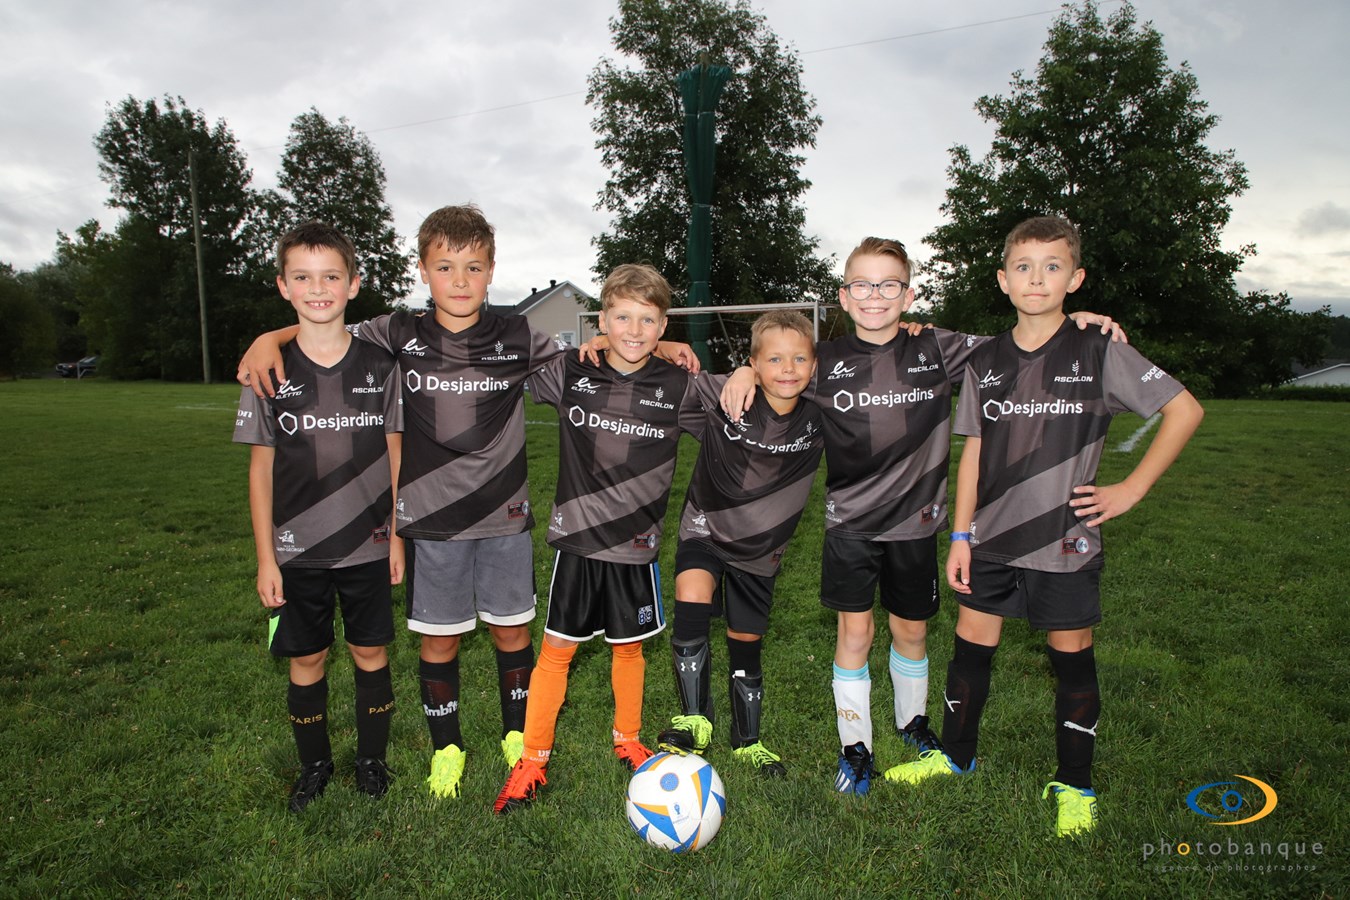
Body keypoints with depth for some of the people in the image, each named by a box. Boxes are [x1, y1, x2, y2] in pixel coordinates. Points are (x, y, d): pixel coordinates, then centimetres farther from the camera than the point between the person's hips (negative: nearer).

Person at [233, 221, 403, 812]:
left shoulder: (379, 366, -2)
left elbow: (394, 454, 3)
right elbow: (260, 466, 0)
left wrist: (398, 534, 1)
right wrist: (265, 557, -1)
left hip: (367, 546, 0)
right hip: (296, 549, 0)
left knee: (371, 653, 10)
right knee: (306, 660, 11)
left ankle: (372, 758, 30)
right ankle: (314, 764, 32)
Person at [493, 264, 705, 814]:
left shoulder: (677, 388, -5)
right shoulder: (571, 374, -5)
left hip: (635, 544, 1)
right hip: (577, 539, 0)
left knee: (628, 646, 16)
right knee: (556, 648, 6)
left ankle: (627, 741, 40)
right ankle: (531, 763, 22)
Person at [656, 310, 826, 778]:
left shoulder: (820, 418, -14)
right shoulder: (726, 397, -22)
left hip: (762, 548, 2)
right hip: (707, 530, -2)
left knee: (746, 643, 13)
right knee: (692, 603, -30)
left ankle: (747, 742, 36)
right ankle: (695, 722, -14)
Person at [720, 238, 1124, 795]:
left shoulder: (937, 350, -4)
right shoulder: (827, 362, -4)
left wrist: (1073, 324, -11)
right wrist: (746, 372, -12)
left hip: (915, 520, 1)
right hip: (850, 521, -1)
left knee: (910, 629, 15)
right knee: (854, 630, -2)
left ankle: (912, 719, 41)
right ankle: (854, 745, 17)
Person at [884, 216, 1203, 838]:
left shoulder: (1099, 353, -6)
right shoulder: (984, 362, 3)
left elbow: (1185, 410, -1)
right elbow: (974, 452, 6)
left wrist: (1132, 489, -6)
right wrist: (960, 536, 4)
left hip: (1066, 541, -3)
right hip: (992, 537, 3)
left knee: (1071, 658, 10)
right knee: (971, 647, 11)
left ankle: (1073, 785, 29)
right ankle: (955, 754, 33)